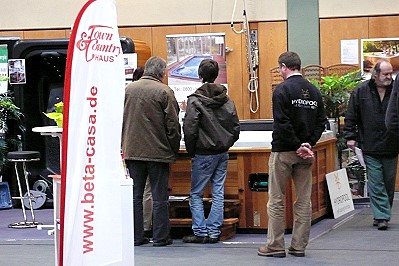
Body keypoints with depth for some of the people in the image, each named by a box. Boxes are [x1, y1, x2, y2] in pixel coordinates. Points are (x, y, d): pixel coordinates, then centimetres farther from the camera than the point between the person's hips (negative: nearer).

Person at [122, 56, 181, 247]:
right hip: (158, 152, -4)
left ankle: (136, 236, 12)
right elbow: (173, 125, -8)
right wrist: (174, 150, 4)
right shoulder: (164, 92, -9)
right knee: (159, 197, 3)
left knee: (135, 195, 10)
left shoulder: (128, 89, 5)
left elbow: (120, 120, 10)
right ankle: (160, 237, 6)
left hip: (132, 151, 4)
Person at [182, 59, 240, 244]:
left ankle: (200, 232, 2)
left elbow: (189, 129, -14)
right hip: (223, 154, 5)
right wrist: (226, 145, 15)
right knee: (218, 193, 8)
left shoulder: (195, 100, -12)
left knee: (196, 194, 5)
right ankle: (214, 232, 9)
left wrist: (191, 151, -1)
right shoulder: (227, 101, 5)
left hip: (203, 154, -5)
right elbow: (236, 128, 6)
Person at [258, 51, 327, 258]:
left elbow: (282, 123, -18)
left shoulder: (282, 90, -11)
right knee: (304, 201, 8)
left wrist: (298, 146, -12)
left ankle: (275, 246, 4)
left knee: (276, 200, 2)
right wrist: (308, 144, 0)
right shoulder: (314, 91, 9)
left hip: (283, 151, -6)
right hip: (305, 154, 6)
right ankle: (299, 246, 11)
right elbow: (321, 122, 8)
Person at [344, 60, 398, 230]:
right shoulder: (361, 91, -1)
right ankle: (382, 216, -2)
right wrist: (350, 137, -1)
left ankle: (382, 215, 22)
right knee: (375, 184, -4)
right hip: (370, 148, -2)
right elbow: (351, 117, 4)